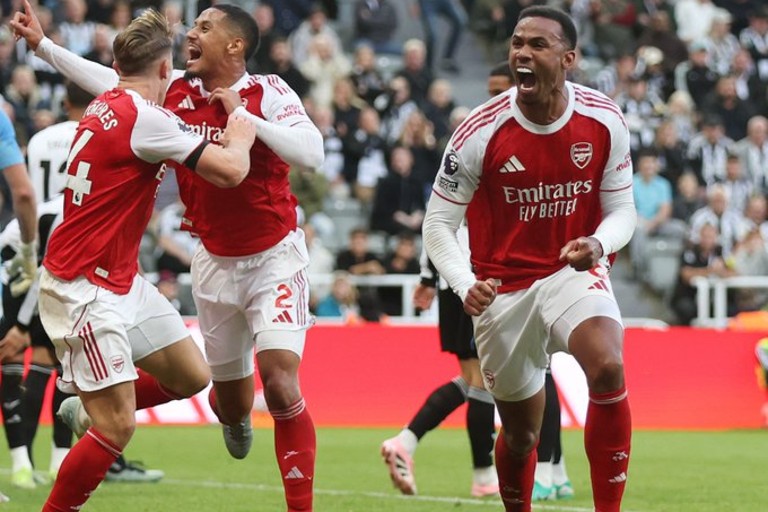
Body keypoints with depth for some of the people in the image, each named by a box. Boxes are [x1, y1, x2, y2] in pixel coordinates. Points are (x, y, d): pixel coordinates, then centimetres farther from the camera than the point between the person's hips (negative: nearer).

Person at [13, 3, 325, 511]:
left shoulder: (270, 93, -14)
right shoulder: (176, 91, -2)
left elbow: (312, 153, -26)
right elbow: (111, 82, 9)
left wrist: (245, 116, -27)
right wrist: (42, 43, 12)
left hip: (275, 257, -4)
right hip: (214, 261, 4)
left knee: (279, 377, -20)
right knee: (231, 398, 11)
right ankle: (235, 417, 51)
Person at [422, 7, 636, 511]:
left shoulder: (604, 120, -9)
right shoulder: (481, 131, -14)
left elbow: (622, 211, 0)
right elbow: (438, 223, -7)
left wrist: (598, 244, -23)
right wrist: (465, 285, -24)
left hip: (574, 273, 0)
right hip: (503, 288, 0)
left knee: (608, 370, -30)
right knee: (521, 434, 8)